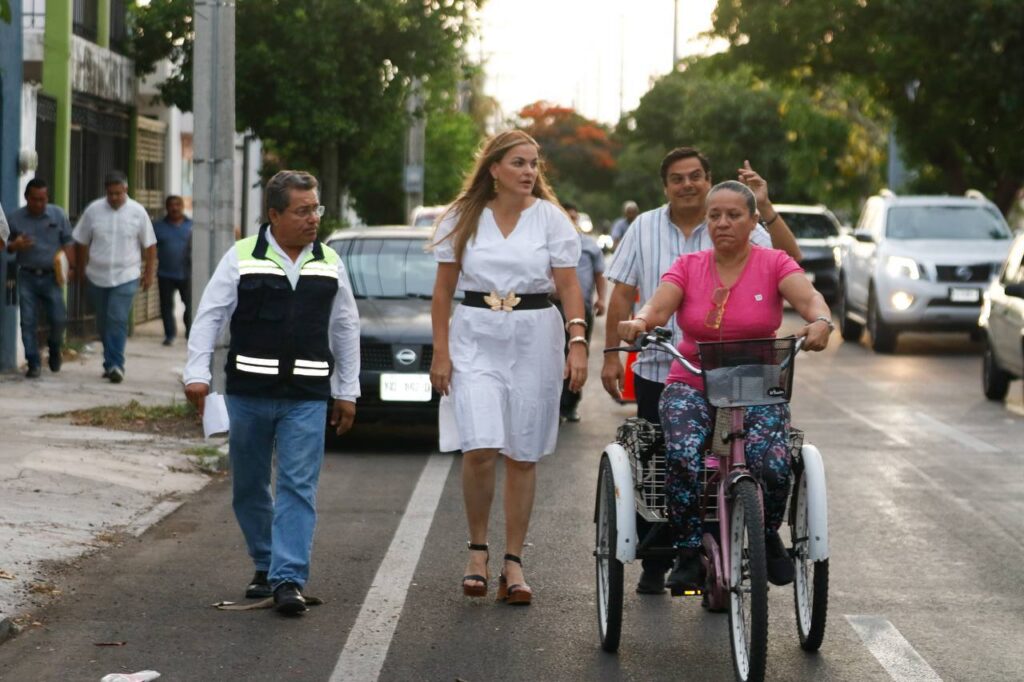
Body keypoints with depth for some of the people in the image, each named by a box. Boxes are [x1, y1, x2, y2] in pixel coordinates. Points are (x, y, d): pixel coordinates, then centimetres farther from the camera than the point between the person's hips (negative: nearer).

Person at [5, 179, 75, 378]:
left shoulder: (58, 215, 2)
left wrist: (69, 267, -8)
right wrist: (15, 246, -13)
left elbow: (67, 242, 6)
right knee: (28, 322, -3)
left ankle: (54, 348, 26)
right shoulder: (15, 218, 3)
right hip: (27, 277, 1)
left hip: (51, 277, 0)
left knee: (59, 319, -5)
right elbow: (6, 246, 11)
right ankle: (33, 363, 5)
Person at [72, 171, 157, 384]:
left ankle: (115, 365, -14)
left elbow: (149, 245, 4)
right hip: (98, 276, 3)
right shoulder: (93, 210, -1)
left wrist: (148, 273, 4)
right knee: (103, 322, 10)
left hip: (126, 277, -3)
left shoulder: (137, 212, -4)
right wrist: (81, 269, 11)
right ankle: (112, 363, 24)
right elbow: (82, 242, 9)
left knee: (118, 320, -14)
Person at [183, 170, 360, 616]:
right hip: (248, 392, 0)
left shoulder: (329, 263, 8)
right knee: (249, 487, 9)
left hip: (307, 398, 0)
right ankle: (265, 565, 26)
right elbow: (209, 316, 1)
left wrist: (347, 391, 14)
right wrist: (197, 373, -8)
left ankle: (289, 579, -11)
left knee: (298, 487, -8)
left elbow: (346, 328, 15)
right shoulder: (242, 258, 0)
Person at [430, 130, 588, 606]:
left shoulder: (550, 217, 3)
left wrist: (577, 342, -14)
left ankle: (513, 563, 13)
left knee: (523, 456, 3)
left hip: (534, 339, 0)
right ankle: (477, 548, 6)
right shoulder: (465, 217, 5)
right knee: (480, 448, -14)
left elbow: (569, 285, -1)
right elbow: (443, 289, 7)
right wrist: (440, 351, -1)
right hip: (475, 338, 0)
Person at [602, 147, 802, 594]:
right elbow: (622, 294, 9)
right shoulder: (645, 228, 8)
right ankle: (654, 566, 15)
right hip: (657, 371, 2)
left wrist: (764, 207, -18)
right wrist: (611, 353, 3)